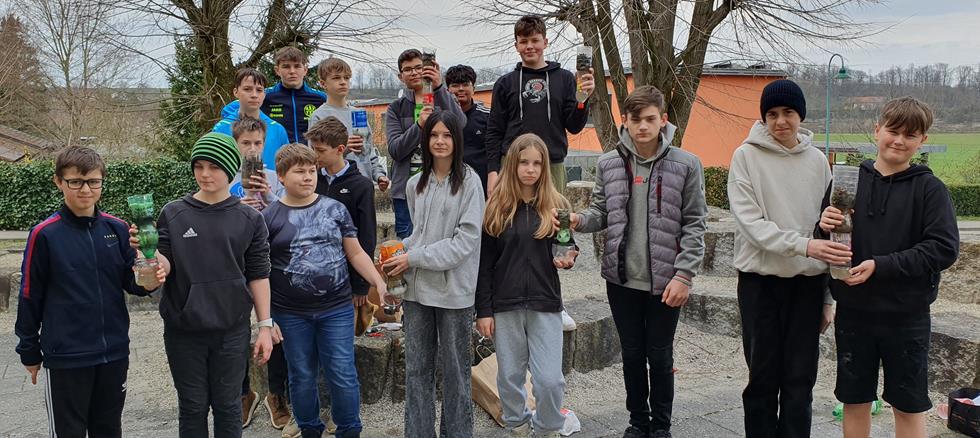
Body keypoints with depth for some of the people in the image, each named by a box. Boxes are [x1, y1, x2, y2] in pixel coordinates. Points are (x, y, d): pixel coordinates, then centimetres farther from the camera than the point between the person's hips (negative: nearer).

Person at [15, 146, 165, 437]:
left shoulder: (117, 228, 1)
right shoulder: (45, 234, -8)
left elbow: (130, 281, 4)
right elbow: (31, 296, -2)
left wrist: (149, 280, -19)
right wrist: (29, 351, 3)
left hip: (114, 351, 3)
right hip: (66, 357, -3)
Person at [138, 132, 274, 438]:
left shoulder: (250, 219, -1)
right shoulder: (173, 214, 0)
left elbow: (258, 275, 1)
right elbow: (165, 266, -3)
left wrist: (265, 326, -1)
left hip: (232, 330, 0)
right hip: (183, 330, 1)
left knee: (227, 406, 10)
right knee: (193, 407, 10)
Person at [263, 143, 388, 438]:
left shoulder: (335, 209, 4)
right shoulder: (269, 218, -1)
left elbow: (355, 253, 7)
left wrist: (379, 283, -7)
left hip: (337, 310, 0)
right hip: (291, 314, 0)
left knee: (343, 376, 3)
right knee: (302, 377, 12)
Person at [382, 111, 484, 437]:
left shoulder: (469, 182, -7)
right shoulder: (415, 184, 10)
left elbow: (467, 239, -13)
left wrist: (413, 258, -13)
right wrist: (400, 256, 1)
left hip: (453, 288, -5)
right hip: (417, 287, 5)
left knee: (454, 368, 6)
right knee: (416, 368, 11)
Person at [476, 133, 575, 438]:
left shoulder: (557, 205, 2)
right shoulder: (496, 208, 0)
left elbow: (567, 249, 14)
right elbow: (484, 264, 0)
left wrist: (567, 259, -10)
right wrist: (483, 310, -4)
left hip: (545, 303, 0)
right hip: (505, 304, 0)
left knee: (550, 378, -4)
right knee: (510, 376, 10)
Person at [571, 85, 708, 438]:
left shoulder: (685, 164, -5)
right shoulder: (608, 164, 2)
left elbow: (694, 224, -5)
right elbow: (601, 212, 8)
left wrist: (684, 275, -11)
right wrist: (580, 219, -15)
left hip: (665, 280, -2)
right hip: (622, 279, 2)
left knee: (660, 357, 9)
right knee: (632, 355, 14)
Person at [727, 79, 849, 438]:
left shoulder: (817, 160, 7)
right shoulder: (746, 156, -4)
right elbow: (750, 221, -13)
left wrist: (828, 297, 7)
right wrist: (803, 245, -26)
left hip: (808, 282, 3)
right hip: (761, 279, -3)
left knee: (800, 381, 7)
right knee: (763, 378, 6)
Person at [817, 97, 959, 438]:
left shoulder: (930, 188, -5)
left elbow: (944, 249, -13)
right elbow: (824, 241, 8)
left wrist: (880, 265, -20)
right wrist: (825, 228, -15)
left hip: (906, 315, -2)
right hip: (852, 311, 2)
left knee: (909, 406, 10)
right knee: (854, 401, 12)